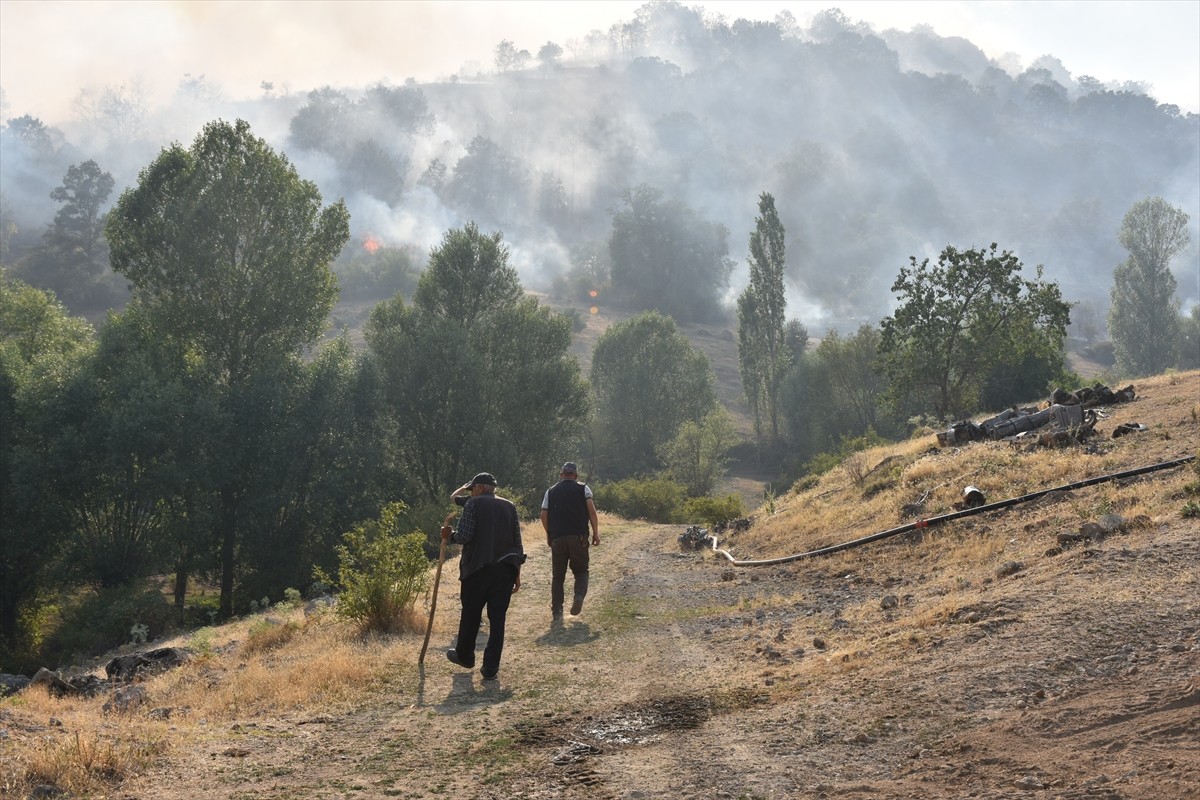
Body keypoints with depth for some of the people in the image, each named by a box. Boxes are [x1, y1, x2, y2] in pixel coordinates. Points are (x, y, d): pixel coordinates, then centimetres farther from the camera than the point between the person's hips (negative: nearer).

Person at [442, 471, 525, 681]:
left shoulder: (473, 504, -4)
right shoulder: (509, 507, 11)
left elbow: (463, 536, -14)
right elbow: (518, 543, 10)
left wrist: (449, 535, 7)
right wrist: (517, 574, 14)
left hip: (477, 568, -3)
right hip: (505, 569, 3)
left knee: (470, 615, 14)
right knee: (497, 618, 5)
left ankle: (464, 656, 32)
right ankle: (490, 667, 4)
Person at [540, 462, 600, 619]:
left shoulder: (551, 491, 14)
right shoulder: (583, 488, 8)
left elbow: (544, 515, 7)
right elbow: (591, 509, -5)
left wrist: (549, 534, 20)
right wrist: (596, 532, -3)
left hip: (557, 537, 1)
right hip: (579, 536, -1)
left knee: (557, 575, 9)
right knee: (581, 570, 12)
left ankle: (556, 611, 5)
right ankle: (579, 596, -16)